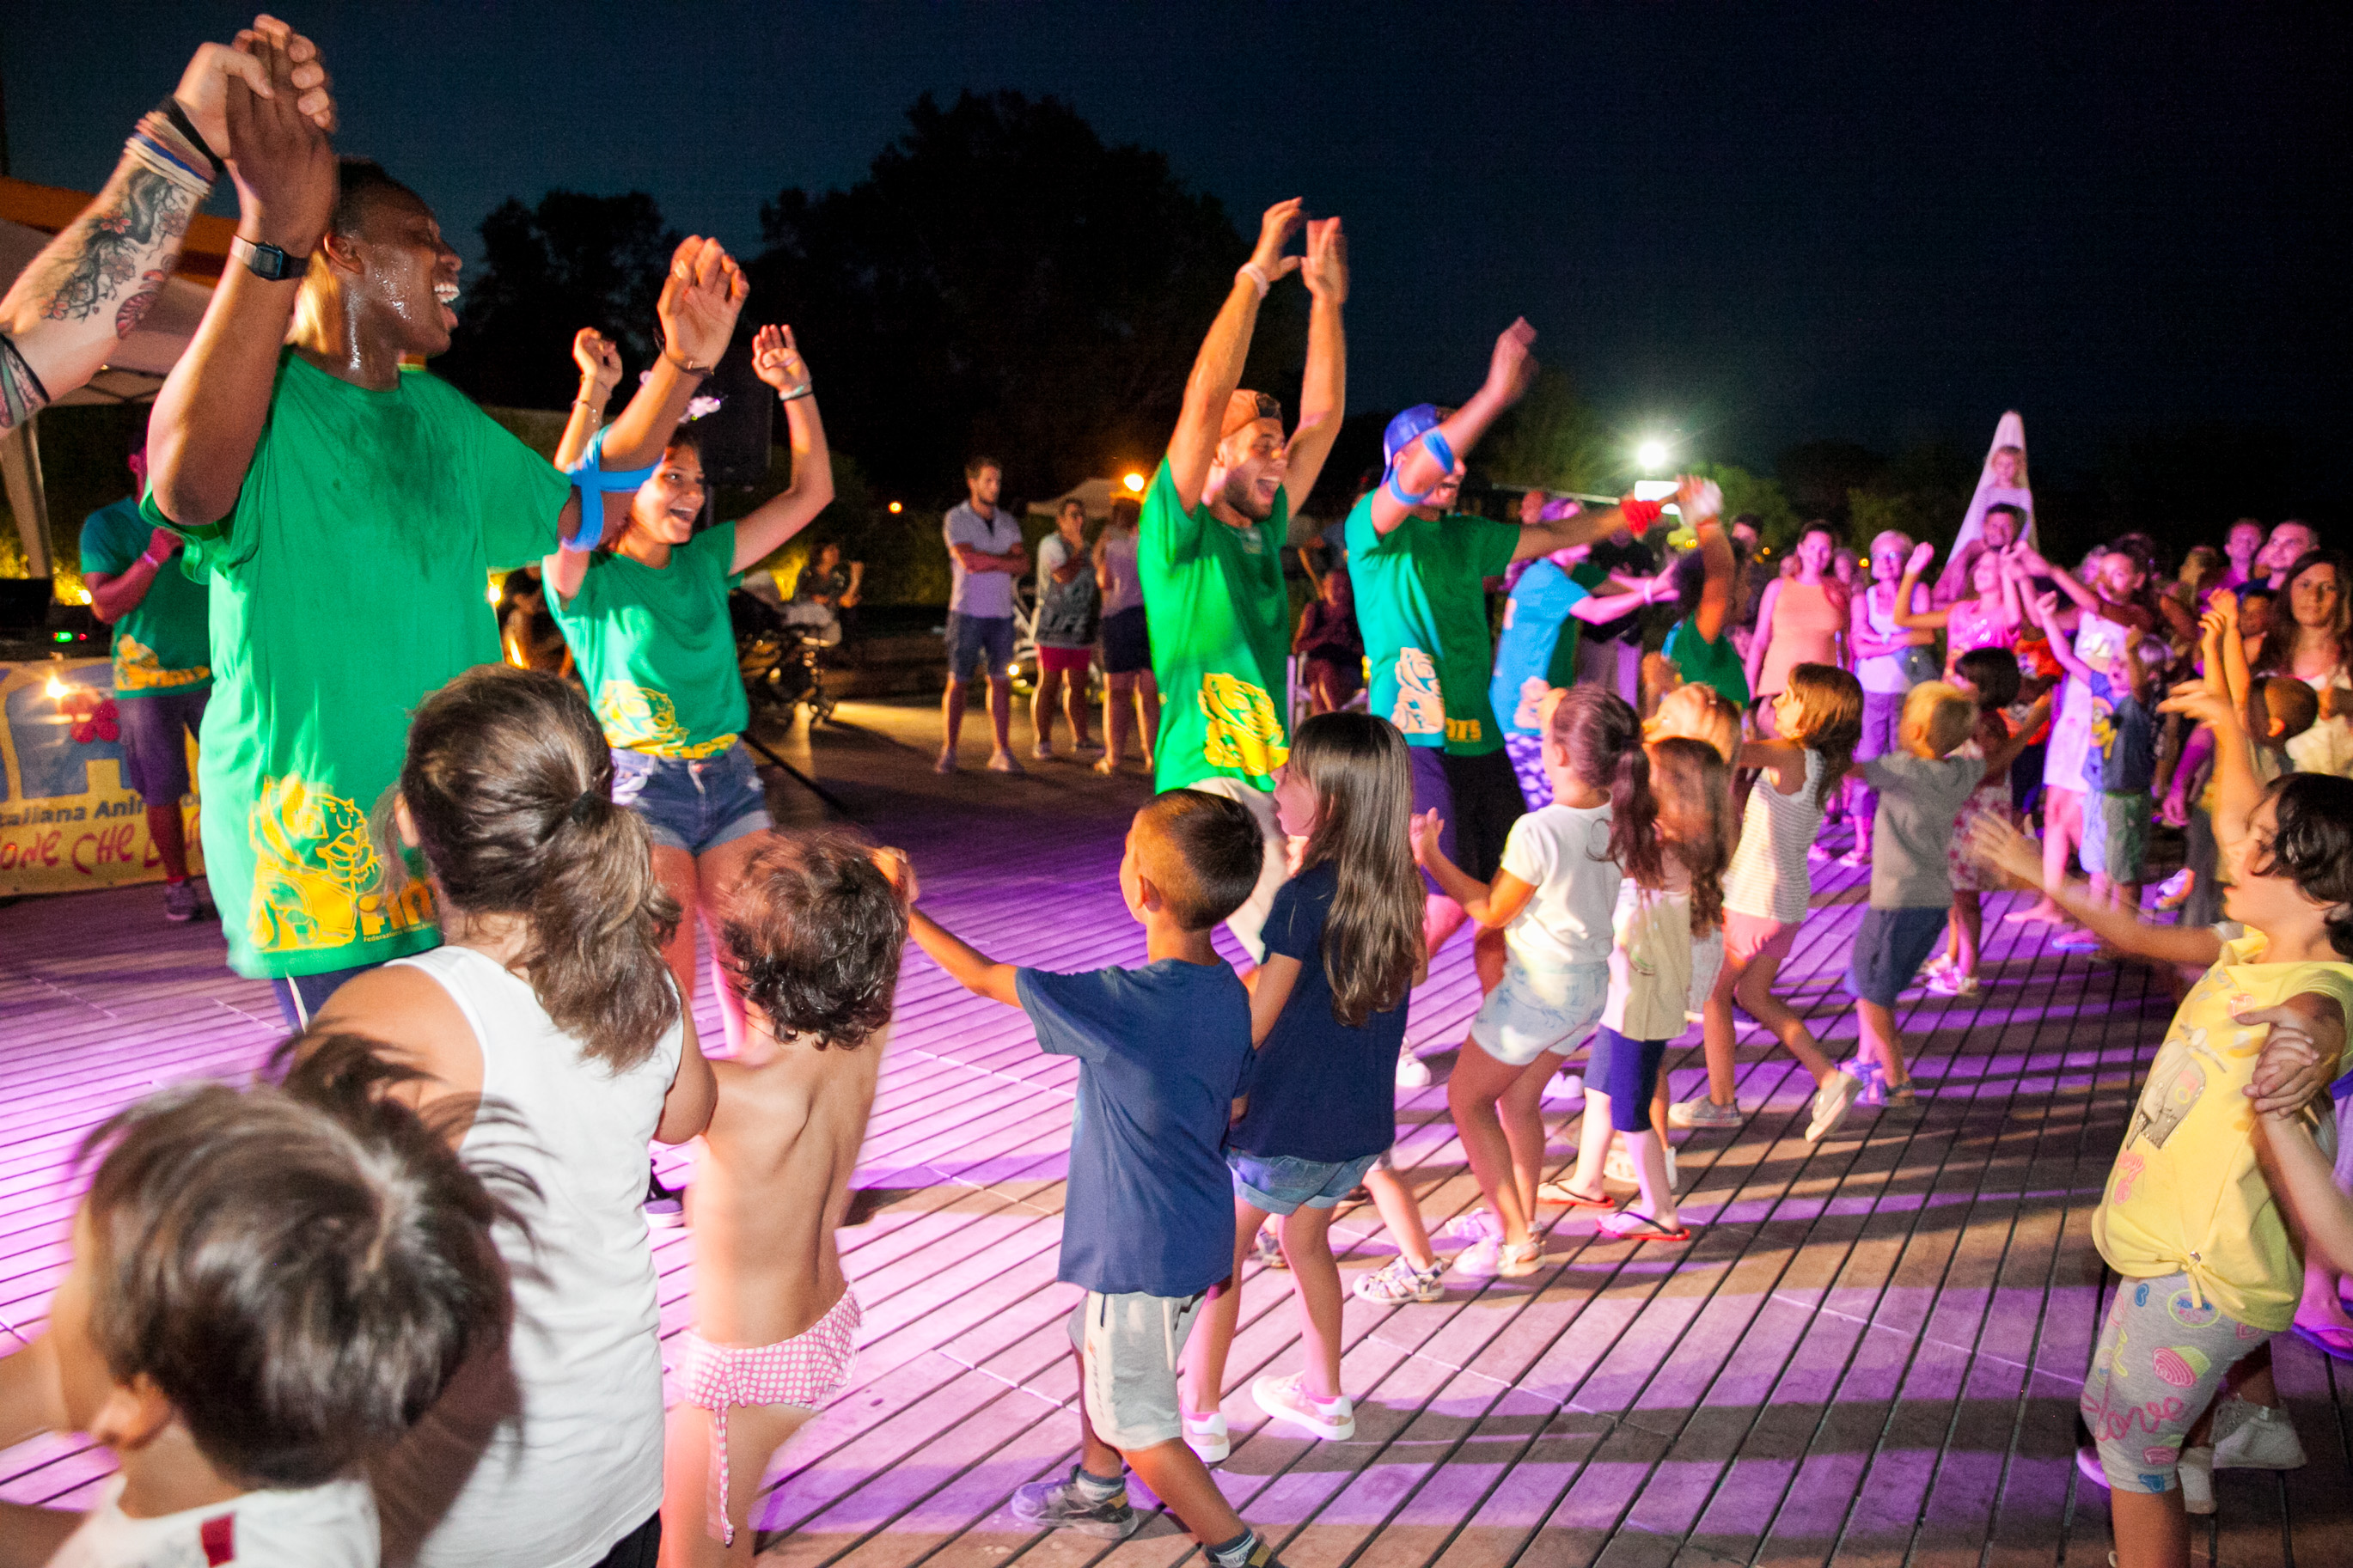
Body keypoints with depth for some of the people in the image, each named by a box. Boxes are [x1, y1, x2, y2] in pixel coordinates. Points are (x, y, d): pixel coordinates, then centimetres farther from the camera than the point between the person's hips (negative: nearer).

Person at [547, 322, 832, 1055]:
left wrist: (796, 388, 4)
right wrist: (593, 392, -31)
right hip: (639, 782, -5)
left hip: (728, 776, 5)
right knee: (662, 987, -5)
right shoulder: (588, 578, -2)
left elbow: (811, 492, 12)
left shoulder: (705, 562, 12)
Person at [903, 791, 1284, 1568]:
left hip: (1143, 1252, -9)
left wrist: (903, 914, -3)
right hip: (1197, 1234, 9)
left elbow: (986, 980, -17)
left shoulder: (1120, 1005, -29)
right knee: (1096, 1346, 31)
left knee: (1139, 1427, 10)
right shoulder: (1229, 995, -6)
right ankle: (1096, 1492, 51)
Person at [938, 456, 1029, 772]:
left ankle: (1001, 752, 5)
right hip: (967, 612, -4)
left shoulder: (1008, 522, 14)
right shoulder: (955, 518, -1)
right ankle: (949, 751, 7)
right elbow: (968, 560, -15)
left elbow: (1023, 563, 1)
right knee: (957, 682, -1)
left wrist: (986, 563, -11)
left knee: (1000, 682, 2)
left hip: (1002, 612, 4)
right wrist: (1006, 562, -5)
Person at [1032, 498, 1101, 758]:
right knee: (1048, 686, -3)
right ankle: (1043, 743, 1)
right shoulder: (1051, 544, -5)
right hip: (1054, 629, -7)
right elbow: (1064, 576, -21)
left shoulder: (1086, 549, 17)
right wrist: (1078, 549, -10)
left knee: (1077, 687, 7)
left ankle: (1080, 741, 9)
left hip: (1082, 631, 7)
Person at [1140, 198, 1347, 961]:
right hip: (1207, 778, -8)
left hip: (1276, 781, 8)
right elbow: (1207, 396, -14)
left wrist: (1325, 298, 15)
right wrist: (1255, 276, -10)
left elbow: (1322, 419, 17)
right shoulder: (1179, 530, -3)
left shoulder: (1263, 532, 16)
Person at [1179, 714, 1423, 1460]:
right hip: (1361, 1124, 7)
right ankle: (1325, 1397, 38)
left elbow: (1253, 1025, -18)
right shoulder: (1398, 887, -3)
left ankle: (1199, 1417, 22)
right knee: (1307, 1241, 26)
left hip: (1284, 1124, -7)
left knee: (1221, 1253, 12)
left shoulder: (1305, 897, -23)